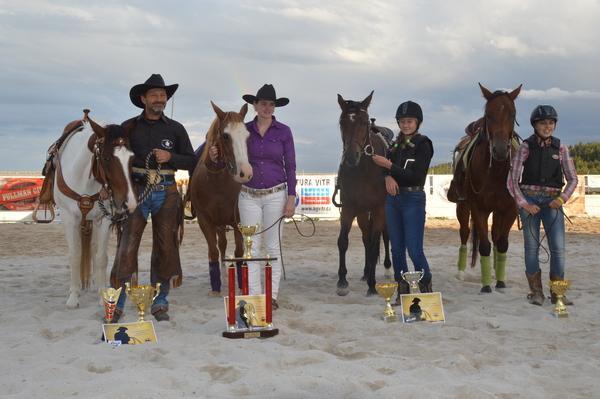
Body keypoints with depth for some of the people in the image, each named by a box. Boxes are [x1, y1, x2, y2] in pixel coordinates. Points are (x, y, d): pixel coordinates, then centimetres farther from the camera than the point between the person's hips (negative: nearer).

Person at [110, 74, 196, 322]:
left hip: (166, 194, 2)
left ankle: (160, 303, 16)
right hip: (136, 191, -1)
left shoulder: (175, 129, 7)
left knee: (165, 249, 5)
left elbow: (191, 161, 7)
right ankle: (116, 303, 1)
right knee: (127, 247, -6)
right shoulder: (129, 127, 5)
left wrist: (170, 157, -11)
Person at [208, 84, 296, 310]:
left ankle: (272, 295, 12)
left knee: (273, 247, 4)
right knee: (251, 247, 5)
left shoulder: (283, 132, -1)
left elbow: (290, 166, -1)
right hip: (249, 195, 2)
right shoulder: (244, 130, 3)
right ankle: (254, 295, 12)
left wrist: (291, 198, -7)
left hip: (275, 195, -2)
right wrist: (216, 158, -14)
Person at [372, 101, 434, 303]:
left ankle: (427, 291, 4)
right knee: (397, 250, 7)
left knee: (415, 250, -9)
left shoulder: (423, 144, -6)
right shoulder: (396, 144, 13)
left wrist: (390, 166, -19)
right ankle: (402, 292, 15)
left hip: (413, 199, -6)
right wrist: (388, 177, -14)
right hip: (393, 199, 6)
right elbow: (385, 167, 9)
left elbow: (417, 176, -15)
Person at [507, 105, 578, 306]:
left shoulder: (560, 148, 3)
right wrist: (524, 204, -10)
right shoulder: (526, 147, -2)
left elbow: (573, 179, 7)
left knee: (558, 247, -3)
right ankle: (536, 292, 13)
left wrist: (562, 198, -9)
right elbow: (512, 181, -3)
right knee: (532, 246, 3)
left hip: (552, 201, 2)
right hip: (529, 200, -1)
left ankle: (557, 293, 9)